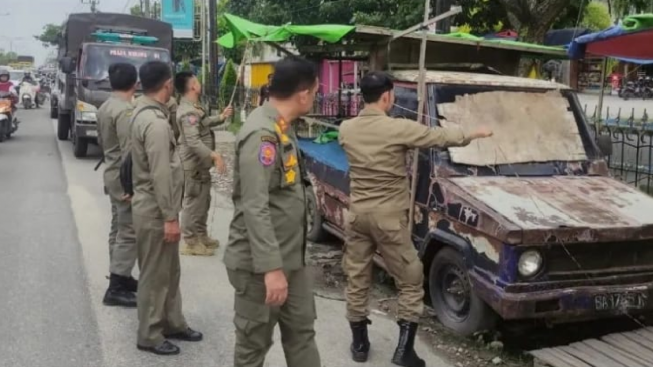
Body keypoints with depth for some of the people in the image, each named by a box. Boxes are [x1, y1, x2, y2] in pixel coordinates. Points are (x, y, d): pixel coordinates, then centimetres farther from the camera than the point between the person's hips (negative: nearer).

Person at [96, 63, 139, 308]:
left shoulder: (105, 107, 9)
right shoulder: (125, 111, -21)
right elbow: (129, 152, -24)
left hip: (112, 174, 10)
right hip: (125, 178, -10)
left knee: (118, 229, 16)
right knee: (128, 232, -6)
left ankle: (119, 277, 26)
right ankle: (116, 288, -4)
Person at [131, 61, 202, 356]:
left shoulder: (144, 112, 9)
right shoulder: (156, 123, -22)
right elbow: (161, 176, -24)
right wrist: (170, 217, -20)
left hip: (153, 206, 10)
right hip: (155, 210, -10)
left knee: (169, 271, 19)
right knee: (155, 274, 3)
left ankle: (173, 323, 31)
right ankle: (149, 336, 15)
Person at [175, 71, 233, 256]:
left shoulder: (194, 108, 11)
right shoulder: (188, 112, -23)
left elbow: (203, 124, 28)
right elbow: (193, 141, -32)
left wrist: (221, 117, 21)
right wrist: (214, 155, -38)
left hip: (201, 164, 11)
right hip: (194, 165, -11)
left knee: (203, 201, 18)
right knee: (194, 202, -3)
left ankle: (201, 236, 30)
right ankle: (190, 241, 6)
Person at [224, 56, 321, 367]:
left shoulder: (282, 128, 9)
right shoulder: (261, 134, -22)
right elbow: (255, 208, -27)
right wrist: (271, 267, -30)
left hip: (290, 257, 9)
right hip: (261, 264, -9)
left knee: (301, 331, 18)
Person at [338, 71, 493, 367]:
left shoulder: (346, 129, -1)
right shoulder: (399, 129, -15)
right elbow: (441, 137, -4)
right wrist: (476, 133, 13)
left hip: (357, 214, 5)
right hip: (388, 217, -5)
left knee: (357, 280, 15)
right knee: (411, 282, 10)